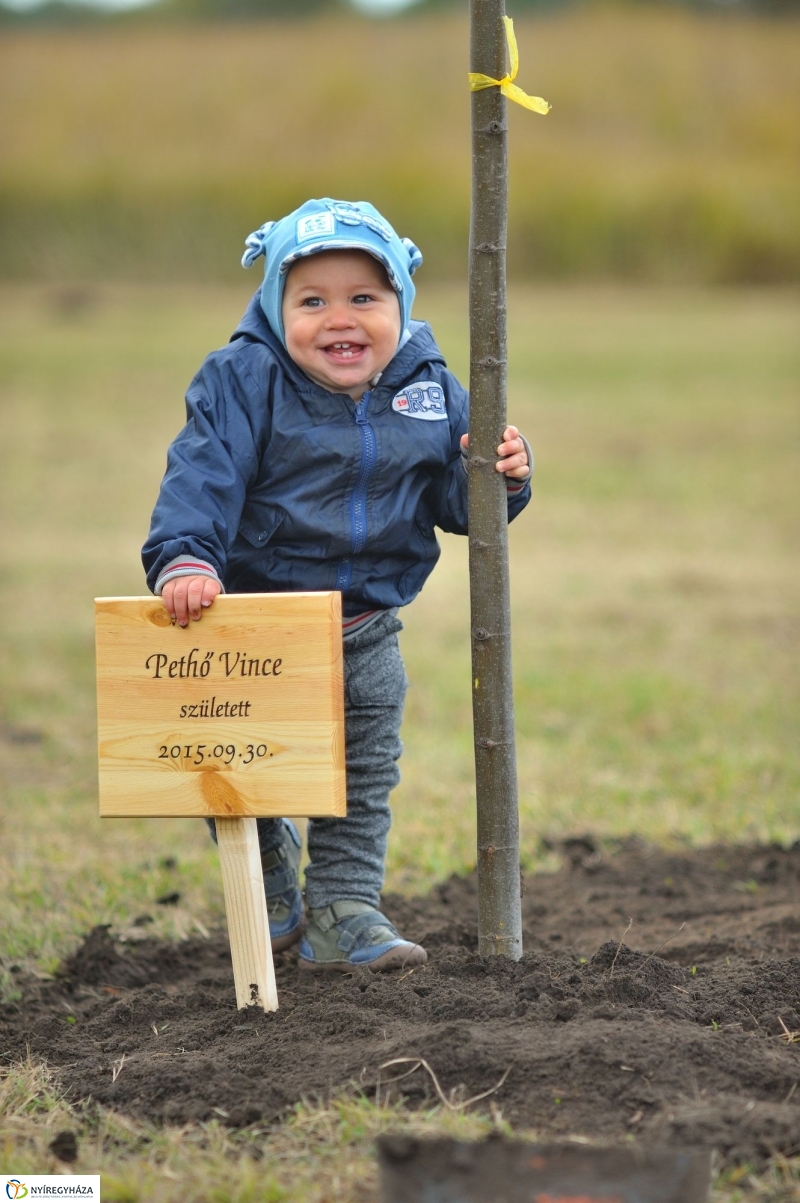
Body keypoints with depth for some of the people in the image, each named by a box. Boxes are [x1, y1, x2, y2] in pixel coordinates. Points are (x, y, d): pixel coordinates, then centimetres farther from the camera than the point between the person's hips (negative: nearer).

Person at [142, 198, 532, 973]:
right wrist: (184, 558, -40)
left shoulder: (429, 391, -2)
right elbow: (202, 476, -24)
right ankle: (270, 879, 34)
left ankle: (344, 913, 22)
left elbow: (452, 499, 4)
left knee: (363, 785, 10)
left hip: (366, 637, 3)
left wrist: (500, 474, -18)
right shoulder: (242, 383, -15)